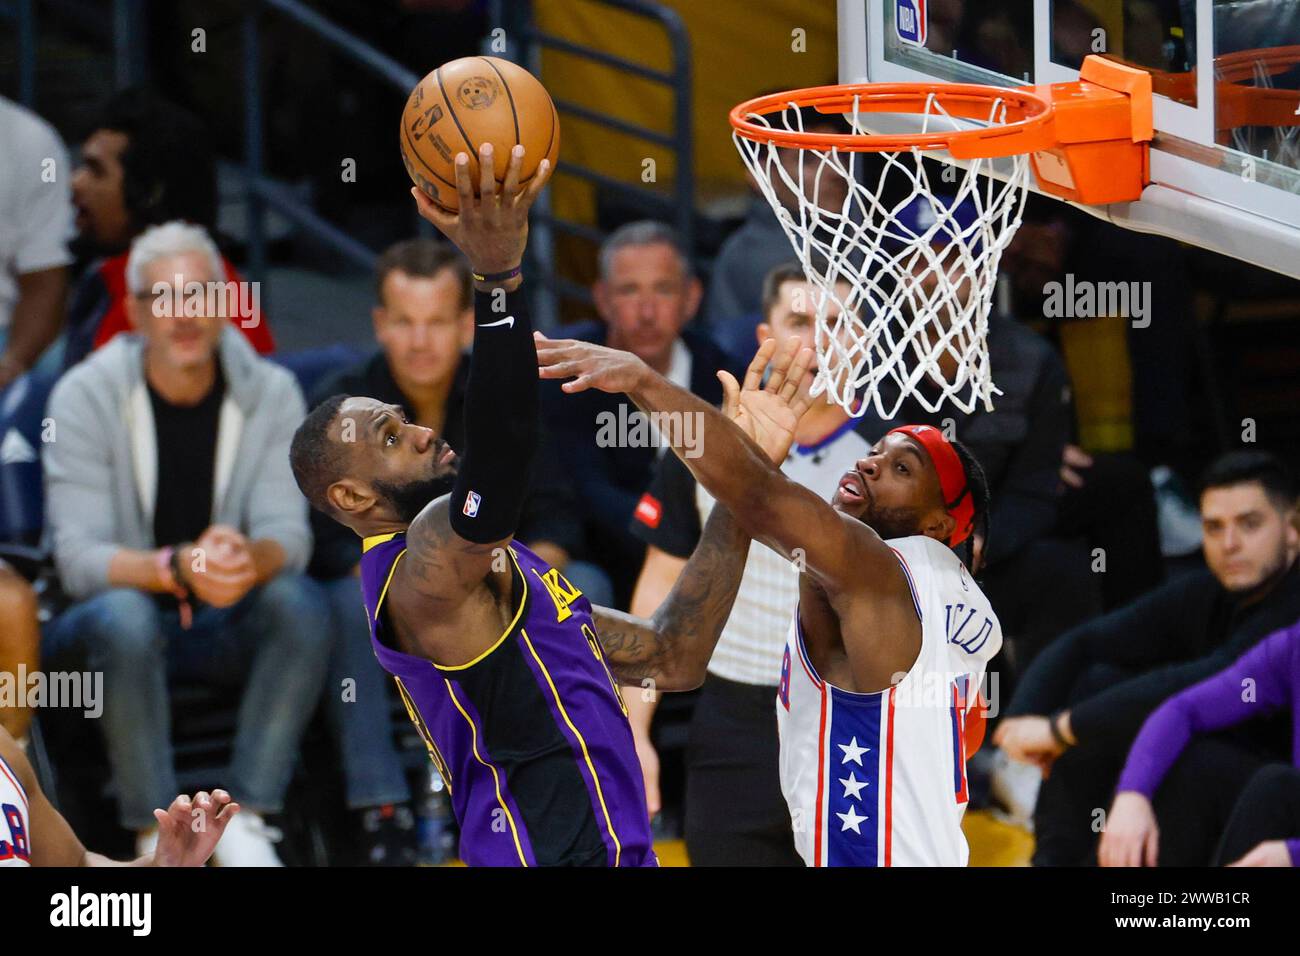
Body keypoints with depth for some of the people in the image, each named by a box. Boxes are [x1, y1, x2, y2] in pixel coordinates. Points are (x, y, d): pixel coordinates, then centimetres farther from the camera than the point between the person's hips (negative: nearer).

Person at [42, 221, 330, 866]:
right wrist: (177, 570, -37)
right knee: (124, 617, -37)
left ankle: (244, 824, -28)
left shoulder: (272, 394, -2)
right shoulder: (86, 397, -10)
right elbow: (77, 557, -18)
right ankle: (157, 837, -30)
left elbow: (288, 534, -12)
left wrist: (249, 560, -38)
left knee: (301, 602, -28)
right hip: (102, 632, -2)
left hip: (224, 629, 2)